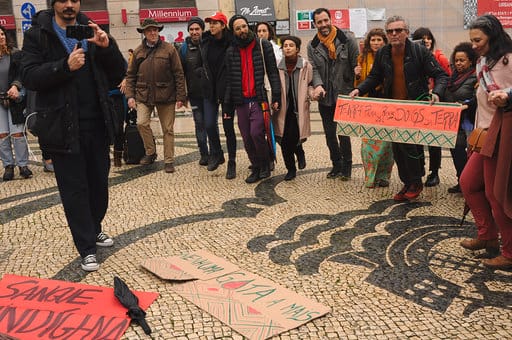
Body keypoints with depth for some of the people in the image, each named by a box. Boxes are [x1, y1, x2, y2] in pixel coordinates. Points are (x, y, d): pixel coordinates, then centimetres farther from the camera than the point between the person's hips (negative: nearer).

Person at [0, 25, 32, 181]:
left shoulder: (16, 54, -2)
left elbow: (21, 74, -6)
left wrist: (15, 86, -23)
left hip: (14, 99, -2)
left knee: (17, 133, -4)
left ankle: (23, 164, 7)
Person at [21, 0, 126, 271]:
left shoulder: (91, 32, 11)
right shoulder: (37, 35, 0)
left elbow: (118, 74, 7)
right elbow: (29, 77, -10)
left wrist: (108, 47, -12)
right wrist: (65, 66, -24)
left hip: (97, 123, 4)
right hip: (63, 127, -4)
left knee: (99, 182, 12)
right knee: (74, 189, 2)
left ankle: (94, 230, 34)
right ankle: (87, 248, 11)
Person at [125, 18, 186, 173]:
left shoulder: (169, 49, 0)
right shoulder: (138, 51, 7)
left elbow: (178, 74, -1)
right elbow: (130, 75, 10)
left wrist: (180, 96, -5)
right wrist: (130, 95, 0)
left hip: (166, 96, -1)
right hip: (144, 95, 2)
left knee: (168, 129, 4)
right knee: (142, 123, -15)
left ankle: (168, 160, 16)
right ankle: (150, 152, 8)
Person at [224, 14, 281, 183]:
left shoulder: (263, 45, 2)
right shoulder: (231, 52, 10)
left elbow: (273, 72, 0)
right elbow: (230, 80, 12)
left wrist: (276, 97, -9)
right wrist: (227, 106, 7)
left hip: (259, 98, -4)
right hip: (241, 101, 4)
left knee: (256, 133, -16)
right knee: (247, 138, 5)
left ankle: (265, 165, 7)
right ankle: (256, 168, 20)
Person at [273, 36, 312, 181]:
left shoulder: (305, 66, -2)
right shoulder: (278, 66, 3)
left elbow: (309, 85, 6)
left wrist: (312, 94, -13)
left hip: (298, 108, -2)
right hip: (283, 109, 2)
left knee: (292, 138, -13)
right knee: (284, 140, 2)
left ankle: (299, 152, 23)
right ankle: (291, 169, 21)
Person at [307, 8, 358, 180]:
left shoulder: (347, 40, -4)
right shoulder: (312, 46, 4)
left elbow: (357, 66, -3)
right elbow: (314, 69, -3)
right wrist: (318, 85, -22)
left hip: (344, 95, -4)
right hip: (325, 97, 4)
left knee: (343, 132, -3)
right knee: (329, 133, 12)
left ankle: (346, 166, 14)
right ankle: (337, 164, 28)